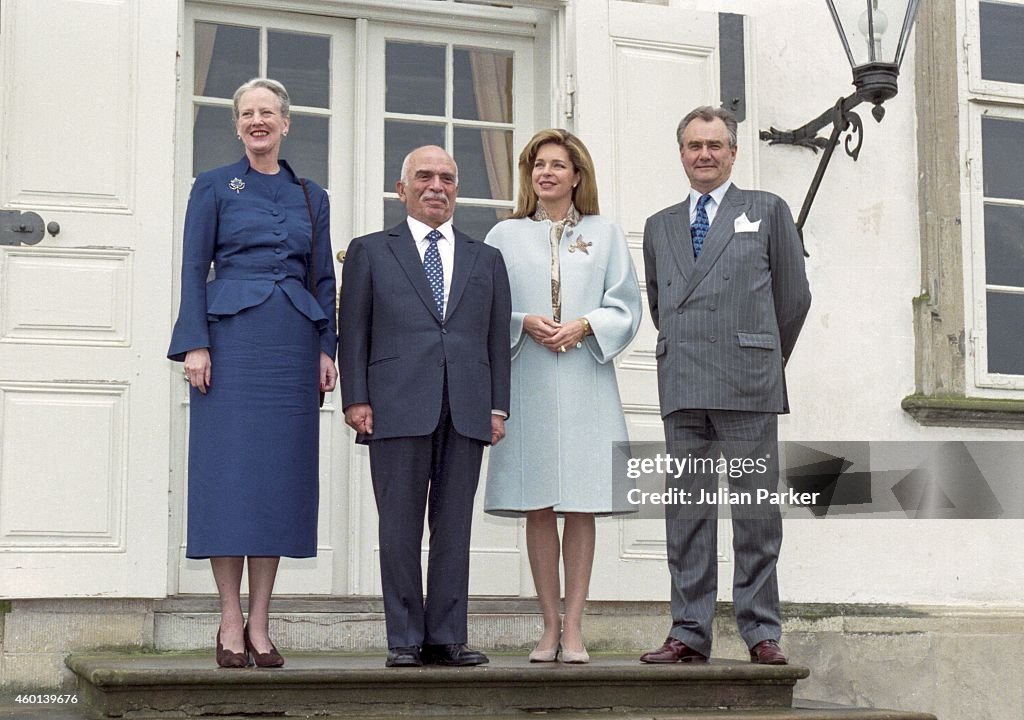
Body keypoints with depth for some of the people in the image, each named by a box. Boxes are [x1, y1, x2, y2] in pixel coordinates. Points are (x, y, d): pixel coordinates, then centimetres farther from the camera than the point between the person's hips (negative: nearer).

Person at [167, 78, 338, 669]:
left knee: (281, 473, 1)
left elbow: (325, 280, 15)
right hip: (232, 337, -3)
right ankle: (231, 621, 3)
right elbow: (194, 269, 2)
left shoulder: (311, 197, 15)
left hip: (294, 347, 3)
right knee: (228, 470, -5)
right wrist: (195, 345, -8)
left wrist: (328, 350, 5)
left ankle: (260, 625, 7)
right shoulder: (214, 187, 7)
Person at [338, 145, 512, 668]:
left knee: (454, 527, 3)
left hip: (466, 410, 2)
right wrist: (356, 400, -3)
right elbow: (353, 332, 6)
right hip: (398, 408, -2)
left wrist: (498, 406, 5)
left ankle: (446, 638, 7)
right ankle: (404, 640, 4)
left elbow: (498, 338, 14)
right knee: (400, 527, -1)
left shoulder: (486, 260, 19)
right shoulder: (370, 252, 13)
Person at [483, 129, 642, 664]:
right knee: (537, 509, 0)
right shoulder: (505, 236, 12)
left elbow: (626, 306, 7)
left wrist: (585, 326, -10)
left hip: (586, 383, 0)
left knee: (581, 507, -3)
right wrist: (524, 323, -9)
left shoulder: (605, 234, 12)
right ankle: (550, 626, 7)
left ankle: (573, 629, 1)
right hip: (527, 384, 1)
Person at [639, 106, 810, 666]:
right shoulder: (659, 226, 20)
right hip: (682, 387, 3)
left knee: (755, 511, -3)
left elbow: (793, 294, 10)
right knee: (687, 512, 2)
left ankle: (762, 633, 2)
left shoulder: (768, 211, 10)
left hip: (747, 386, -3)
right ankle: (689, 634, 5)